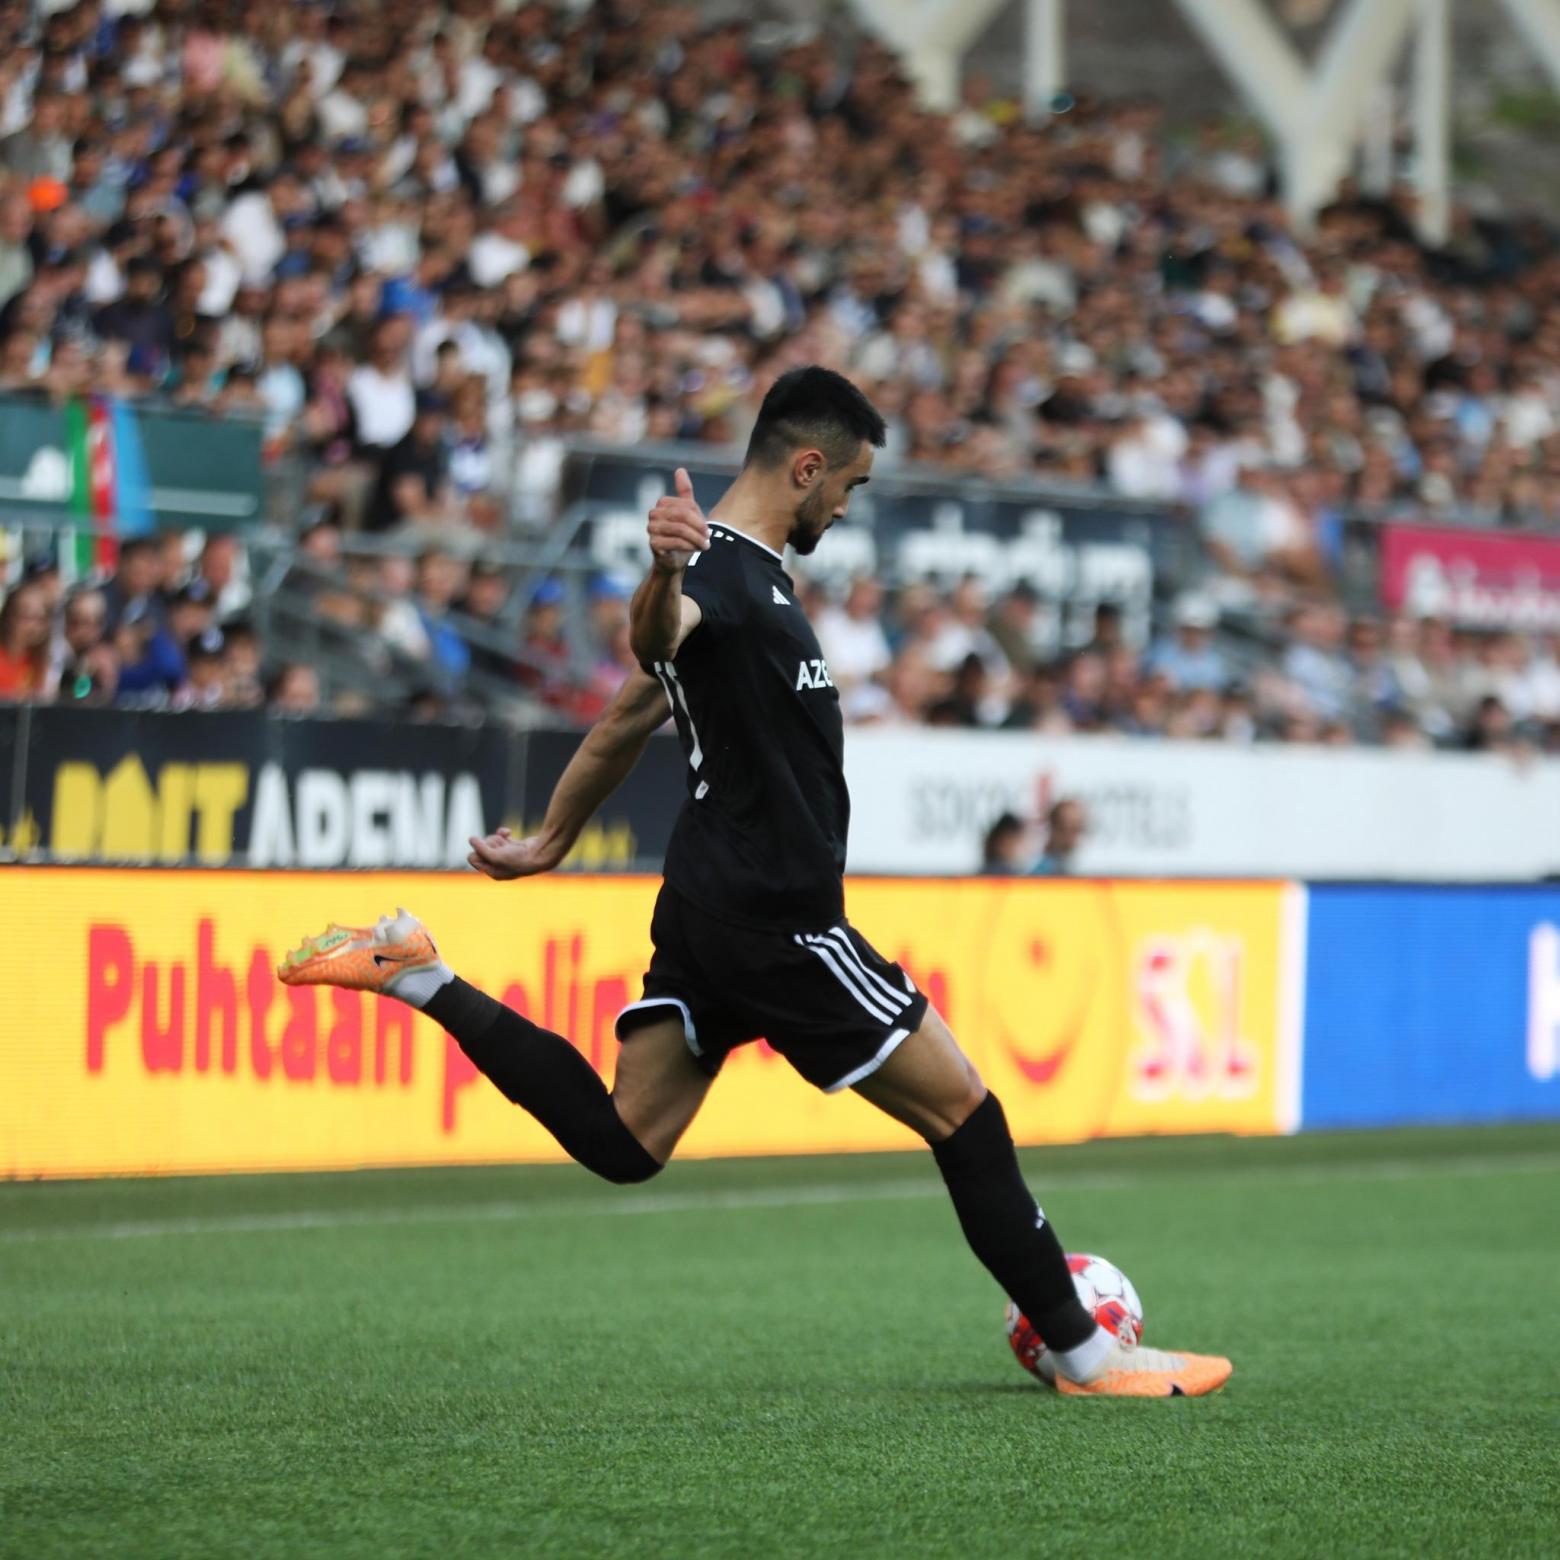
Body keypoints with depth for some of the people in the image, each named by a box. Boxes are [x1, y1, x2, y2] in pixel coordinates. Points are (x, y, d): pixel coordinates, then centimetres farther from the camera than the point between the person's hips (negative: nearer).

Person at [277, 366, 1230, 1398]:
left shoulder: (748, 573, 16)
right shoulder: (724, 571, -15)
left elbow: (634, 717, 26)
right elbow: (658, 637, -40)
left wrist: (553, 842, 34)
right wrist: (663, 577, -62)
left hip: (713, 913, 10)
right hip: (778, 921, -10)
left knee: (624, 1143, 6)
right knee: (963, 1110, -1)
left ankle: (422, 979, 3)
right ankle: (1082, 1353, 6)